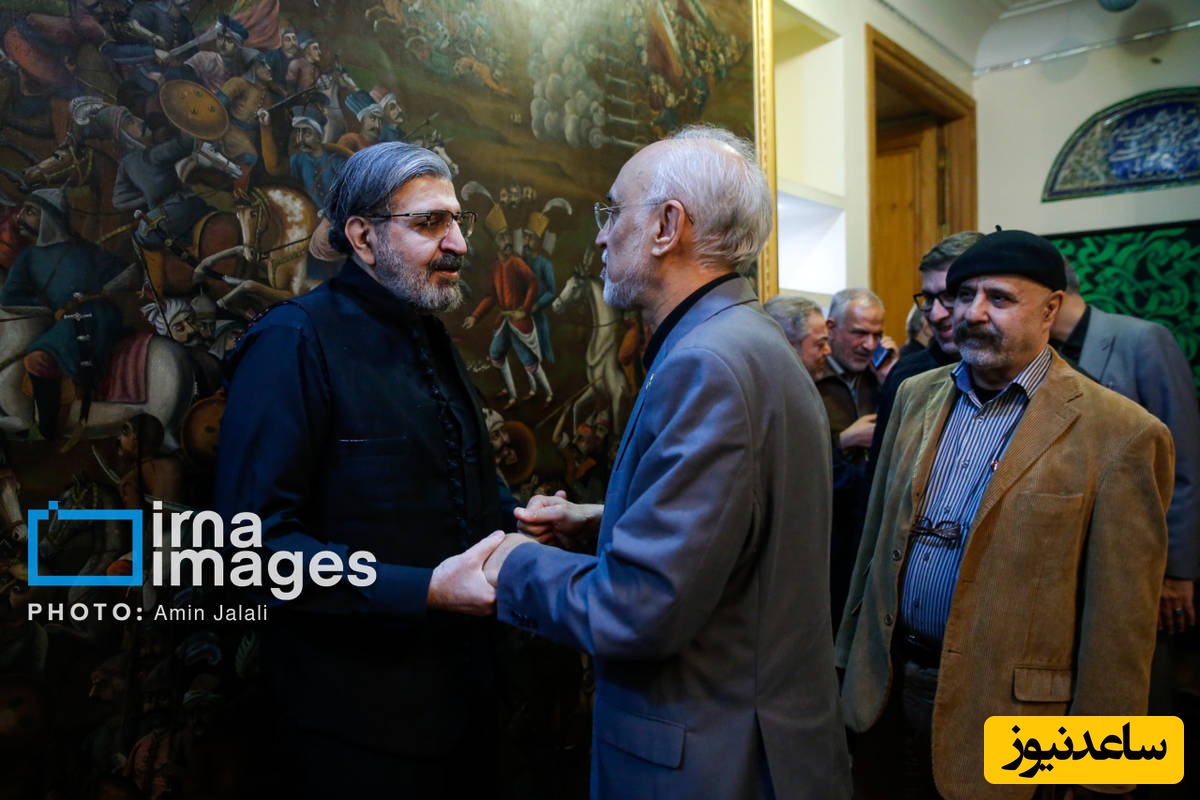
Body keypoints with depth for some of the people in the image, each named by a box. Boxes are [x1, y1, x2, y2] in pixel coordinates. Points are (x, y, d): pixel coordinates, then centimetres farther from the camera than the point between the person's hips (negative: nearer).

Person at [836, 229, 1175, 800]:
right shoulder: (916, 396, 4)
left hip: (1003, 709, -4)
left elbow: (1120, 627, -11)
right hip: (886, 690, 5)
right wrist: (853, 654, 12)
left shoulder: (1120, 434, -13)